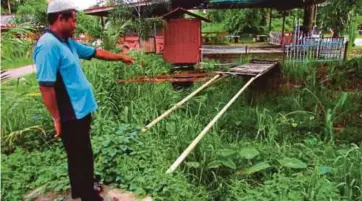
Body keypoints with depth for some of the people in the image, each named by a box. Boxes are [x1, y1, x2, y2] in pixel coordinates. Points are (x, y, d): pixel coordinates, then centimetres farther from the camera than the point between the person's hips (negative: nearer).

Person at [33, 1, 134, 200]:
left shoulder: (68, 42, 9)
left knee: (80, 156, 23)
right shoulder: (48, 45, -22)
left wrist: (120, 57, 27)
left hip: (80, 110, 10)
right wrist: (57, 119, -20)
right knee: (81, 158, 5)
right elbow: (45, 86, -24)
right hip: (71, 116, -10)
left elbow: (96, 52, 21)